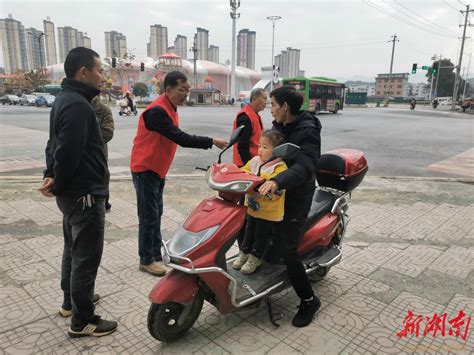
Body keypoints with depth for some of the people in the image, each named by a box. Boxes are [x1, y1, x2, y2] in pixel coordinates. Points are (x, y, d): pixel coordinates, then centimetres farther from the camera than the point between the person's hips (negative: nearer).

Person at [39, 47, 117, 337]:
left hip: (73, 193, 11)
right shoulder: (78, 105, -22)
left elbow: (55, 144, 15)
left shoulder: (64, 100, 12)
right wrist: (57, 186, -11)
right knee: (87, 257, 0)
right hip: (85, 194, -11)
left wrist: (51, 175, 3)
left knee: (73, 249, 22)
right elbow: (69, 152, -26)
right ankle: (82, 321, 14)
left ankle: (72, 299, 40)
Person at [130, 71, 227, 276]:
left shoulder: (170, 109, 9)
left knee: (156, 214, 15)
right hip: (145, 170, -10)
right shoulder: (157, 111, -23)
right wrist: (211, 142, -26)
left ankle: (156, 254, 27)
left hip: (158, 169, 10)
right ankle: (146, 260, 9)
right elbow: (180, 138, -29)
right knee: (149, 217, -3)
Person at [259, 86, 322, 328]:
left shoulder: (307, 131, -17)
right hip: (274, 191, 8)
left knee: (287, 251, -8)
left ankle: (309, 300, 11)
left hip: (295, 197, -8)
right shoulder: (278, 127, 9)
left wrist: (277, 181, -48)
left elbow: (304, 167, -32)